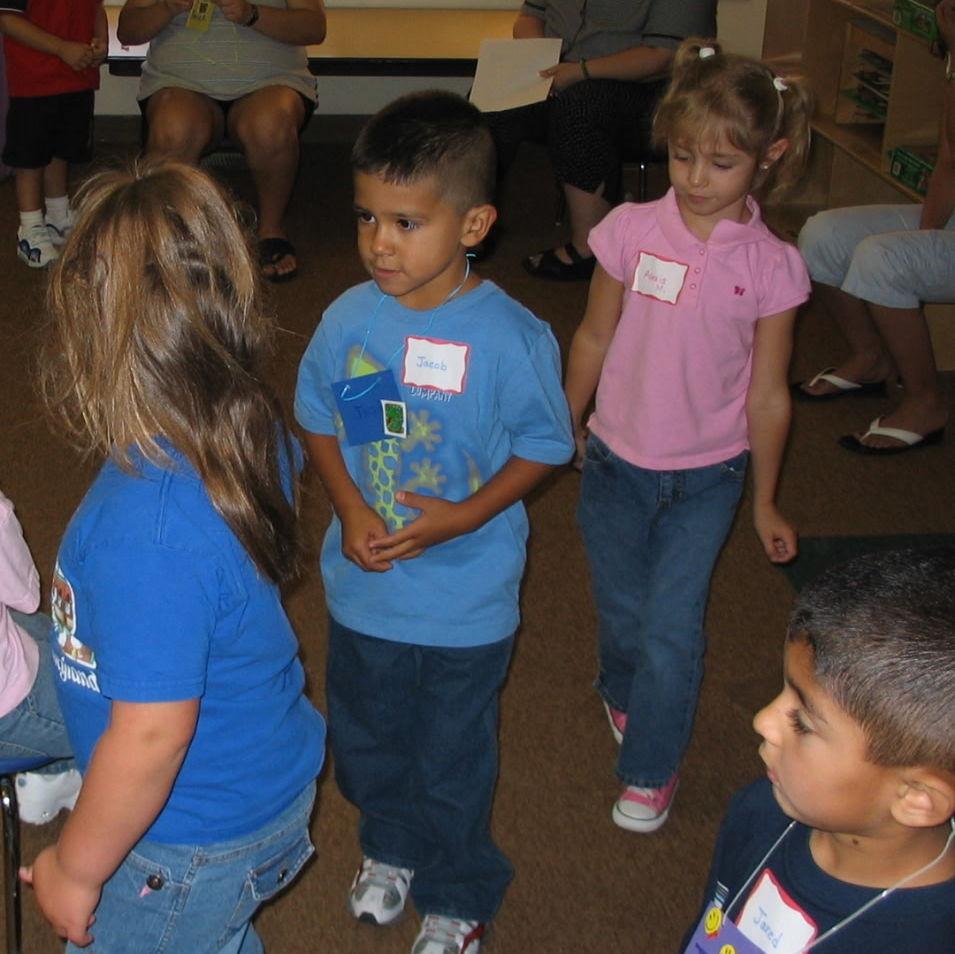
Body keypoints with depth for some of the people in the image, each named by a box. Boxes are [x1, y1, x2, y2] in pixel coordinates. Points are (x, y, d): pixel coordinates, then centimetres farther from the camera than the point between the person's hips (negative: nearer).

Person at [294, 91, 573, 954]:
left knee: (453, 757, 15)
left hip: (467, 600, -4)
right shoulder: (348, 321, -11)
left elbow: (542, 448, -10)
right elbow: (320, 424, 3)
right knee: (365, 737, 25)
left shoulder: (513, 339, -21)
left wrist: (465, 516, -23)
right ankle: (390, 848, 55)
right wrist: (349, 510, -13)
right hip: (364, 585, 4)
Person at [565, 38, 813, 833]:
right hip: (616, 462, 2)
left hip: (706, 477, -1)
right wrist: (565, 433, 13)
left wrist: (766, 502, 3)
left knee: (671, 629, -2)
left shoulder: (772, 266, -13)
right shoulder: (631, 231, -11)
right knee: (621, 611, 17)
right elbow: (594, 339, 3)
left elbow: (768, 395, -4)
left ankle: (650, 771, 22)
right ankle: (622, 695, 51)